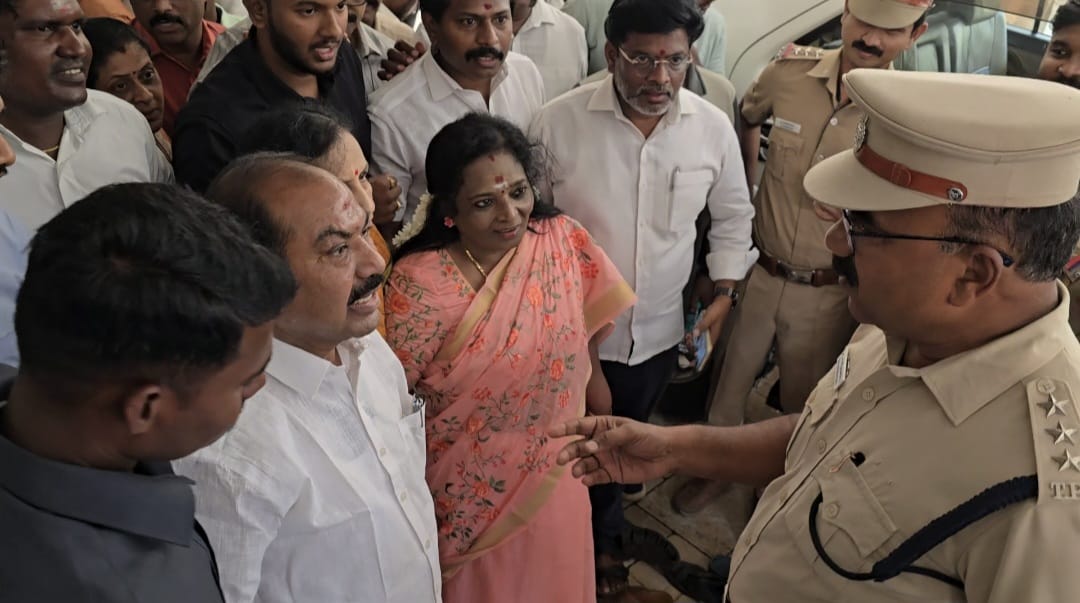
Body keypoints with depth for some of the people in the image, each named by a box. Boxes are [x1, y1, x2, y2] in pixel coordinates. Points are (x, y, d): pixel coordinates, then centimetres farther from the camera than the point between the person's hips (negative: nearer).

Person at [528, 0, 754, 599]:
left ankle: (602, 541, 50)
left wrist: (724, 293, 4)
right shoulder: (558, 121, -17)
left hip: (656, 332, 3)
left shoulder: (714, 127, -7)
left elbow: (732, 216, 9)